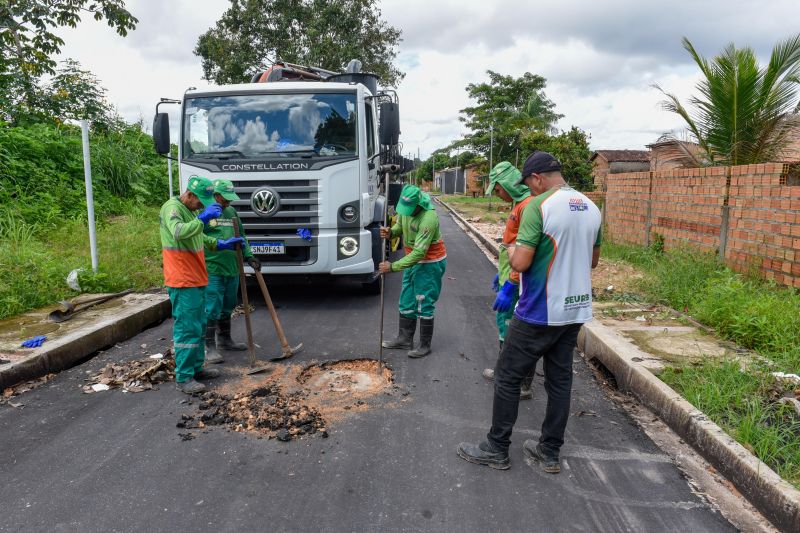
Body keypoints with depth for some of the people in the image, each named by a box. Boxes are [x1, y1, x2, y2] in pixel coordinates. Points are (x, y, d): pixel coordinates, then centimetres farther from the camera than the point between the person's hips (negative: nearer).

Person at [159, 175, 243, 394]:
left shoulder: (191, 210, 15)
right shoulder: (172, 208, -14)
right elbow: (178, 232, -35)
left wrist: (220, 244, 17)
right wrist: (203, 218, -33)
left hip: (197, 280, 10)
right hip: (183, 282, -10)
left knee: (199, 326, 17)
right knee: (187, 329, -6)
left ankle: (196, 368, 28)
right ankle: (184, 377, 2)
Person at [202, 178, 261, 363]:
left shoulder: (231, 212, 15)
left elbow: (241, 236, 20)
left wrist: (248, 256, 8)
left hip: (232, 269, 7)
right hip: (212, 270, -7)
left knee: (227, 307, 17)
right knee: (212, 309, -5)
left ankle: (224, 340, 32)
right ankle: (210, 347, 2)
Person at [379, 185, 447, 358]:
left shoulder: (429, 218, -31)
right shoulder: (406, 207, -8)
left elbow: (419, 253, -31)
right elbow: (400, 225, 11)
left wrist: (393, 267, -30)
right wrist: (391, 232, -14)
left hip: (430, 263, -8)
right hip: (413, 259, 8)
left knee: (424, 305, -2)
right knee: (406, 301, 14)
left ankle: (425, 345, 10)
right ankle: (405, 339, 25)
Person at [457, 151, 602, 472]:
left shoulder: (538, 206, -18)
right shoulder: (591, 208, 6)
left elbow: (520, 263, -21)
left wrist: (512, 251, 0)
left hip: (539, 314, -7)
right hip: (576, 310, 7)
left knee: (508, 378, 6)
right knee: (560, 380, 15)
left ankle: (496, 450, 18)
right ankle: (550, 453, 25)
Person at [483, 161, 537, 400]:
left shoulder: (528, 205, -20)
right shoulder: (518, 204, 13)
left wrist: (509, 287, -25)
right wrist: (501, 273, 26)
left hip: (518, 283, -10)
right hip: (509, 277, 10)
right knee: (504, 322, 20)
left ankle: (524, 385, 12)